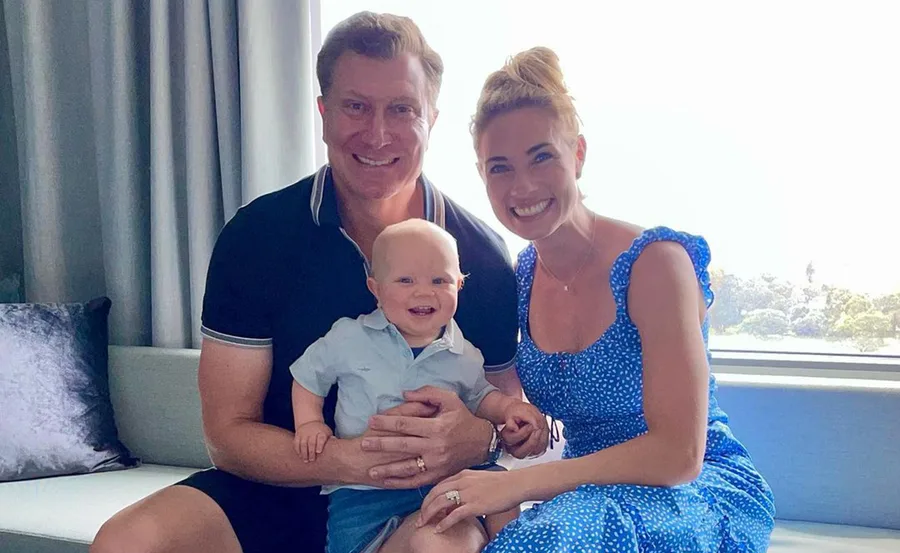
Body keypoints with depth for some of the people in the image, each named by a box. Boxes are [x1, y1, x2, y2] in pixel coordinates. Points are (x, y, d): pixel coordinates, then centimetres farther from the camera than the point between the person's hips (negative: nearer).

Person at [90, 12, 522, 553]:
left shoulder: (482, 255, -7)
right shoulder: (257, 236, -9)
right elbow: (228, 433, -8)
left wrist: (479, 437, -22)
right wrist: (351, 460, -26)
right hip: (278, 490, 2)